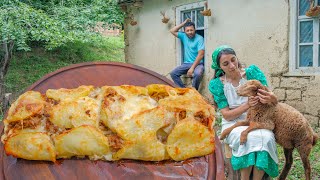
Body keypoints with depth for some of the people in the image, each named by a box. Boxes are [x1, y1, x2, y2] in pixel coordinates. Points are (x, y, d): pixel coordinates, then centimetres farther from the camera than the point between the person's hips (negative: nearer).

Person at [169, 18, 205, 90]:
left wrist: (192, 68, -25)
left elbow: (201, 54, -18)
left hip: (197, 64, -5)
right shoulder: (184, 36, 9)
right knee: (173, 73, -16)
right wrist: (183, 23, 2)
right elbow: (172, 31, 8)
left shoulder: (199, 38, -10)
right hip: (186, 63, 5)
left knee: (197, 74, -38)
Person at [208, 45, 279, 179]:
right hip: (233, 124, -1)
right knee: (250, 137, -34)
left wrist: (271, 98, -34)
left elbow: (274, 101, -7)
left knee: (266, 137, -33)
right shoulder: (217, 85, -5)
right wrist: (247, 105, -25)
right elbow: (227, 115, -8)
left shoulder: (252, 72, -4)